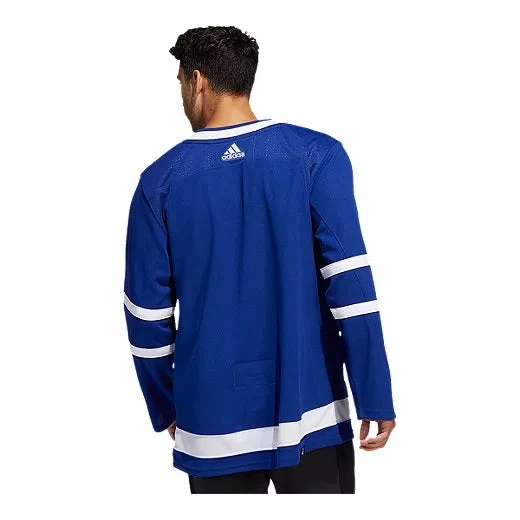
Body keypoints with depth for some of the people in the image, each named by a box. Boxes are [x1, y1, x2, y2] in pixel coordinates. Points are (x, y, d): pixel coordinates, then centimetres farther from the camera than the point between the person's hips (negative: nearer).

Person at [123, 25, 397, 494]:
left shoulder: (161, 180, -3)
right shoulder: (316, 155, -6)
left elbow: (147, 312, 2)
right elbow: (349, 284, -13)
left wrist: (165, 409, 15)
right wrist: (375, 398, -8)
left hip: (214, 420, 1)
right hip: (312, 412, -1)